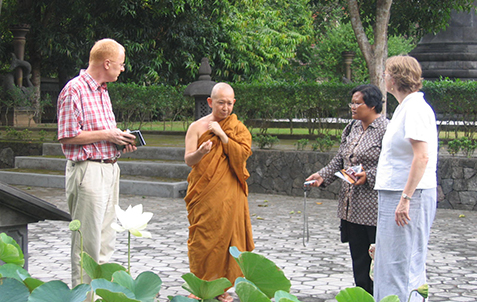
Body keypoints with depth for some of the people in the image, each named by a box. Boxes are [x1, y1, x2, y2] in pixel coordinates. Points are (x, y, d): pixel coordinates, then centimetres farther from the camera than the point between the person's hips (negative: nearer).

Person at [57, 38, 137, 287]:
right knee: (88, 241, -6)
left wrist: (120, 140, 7)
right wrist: (107, 135, -14)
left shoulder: (102, 91, 17)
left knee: (106, 239, 12)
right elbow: (67, 136, -16)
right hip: (87, 170, -9)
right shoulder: (75, 89, -11)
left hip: (110, 168, 9)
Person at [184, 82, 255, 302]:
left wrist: (222, 135, -12)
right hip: (203, 194, -1)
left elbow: (243, 154, -7)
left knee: (226, 236, 1)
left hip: (229, 195, 1)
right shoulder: (197, 127, 5)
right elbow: (188, 160, -5)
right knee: (202, 239, -3)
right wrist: (200, 152, -26)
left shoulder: (239, 129, 9)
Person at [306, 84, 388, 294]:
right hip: (352, 206, 8)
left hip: (374, 207, -8)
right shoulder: (352, 128, 14)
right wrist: (322, 176, 4)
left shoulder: (385, 129, -10)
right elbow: (340, 160, 17)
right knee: (358, 256, 14)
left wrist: (369, 176, -23)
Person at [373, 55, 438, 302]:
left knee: (401, 263, -7)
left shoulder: (415, 108, -15)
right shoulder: (405, 107, 16)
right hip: (395, 194, 10)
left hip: (410, 196, -10)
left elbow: (422, 157, -22)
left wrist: (405, 198, -24)